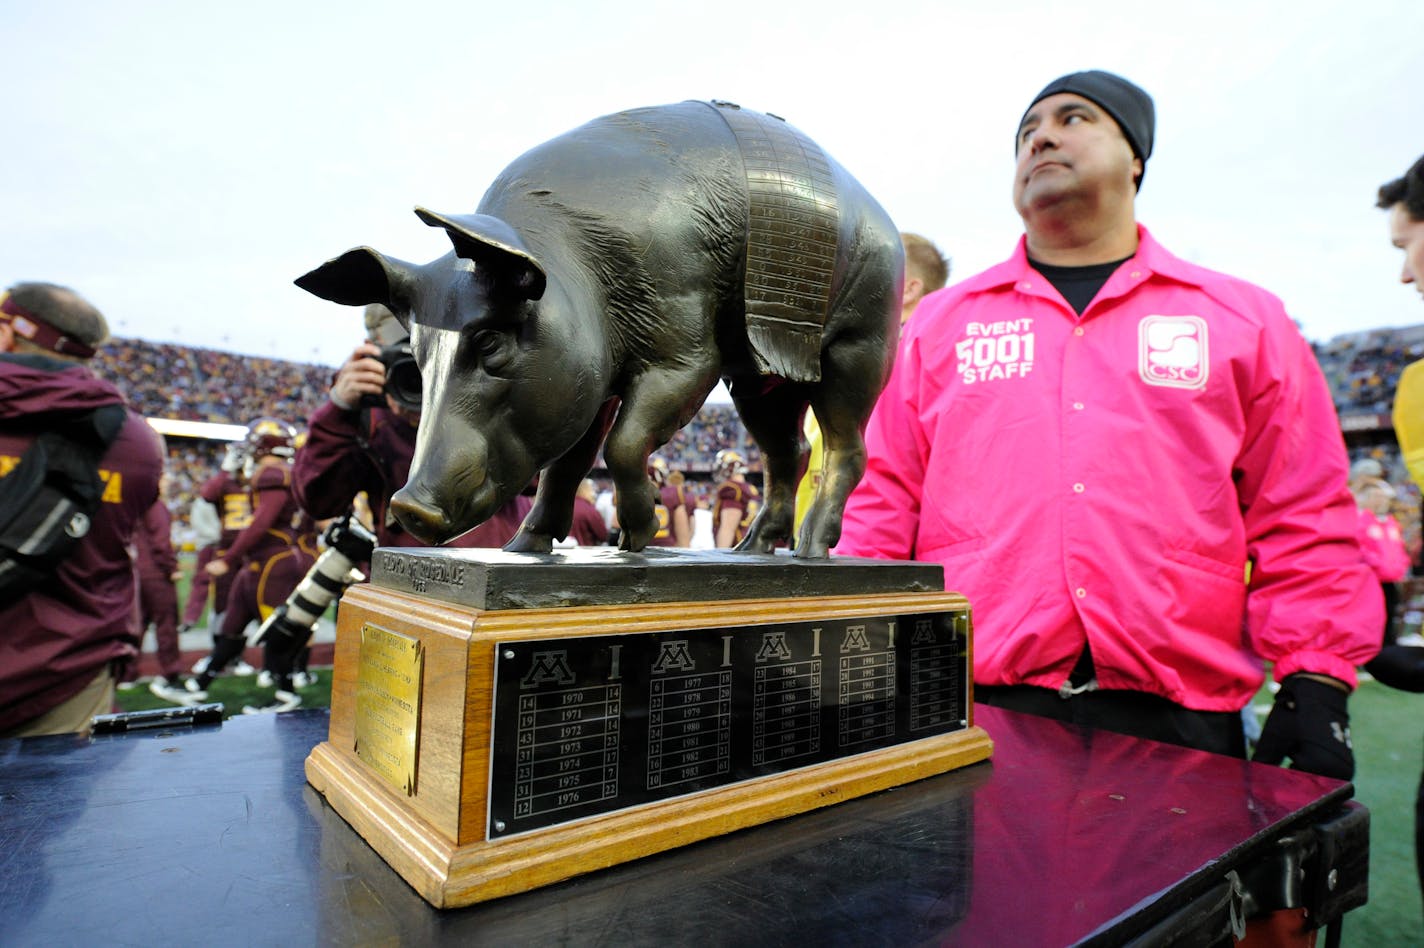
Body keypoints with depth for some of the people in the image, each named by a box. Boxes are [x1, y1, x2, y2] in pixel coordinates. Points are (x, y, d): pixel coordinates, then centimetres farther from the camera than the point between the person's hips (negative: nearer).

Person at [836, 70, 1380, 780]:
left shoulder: (1244, 319, 10)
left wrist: (1316, 683, 0)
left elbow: (1303, 520, 8)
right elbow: (886, 501, 6)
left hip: (1177, 716, 1)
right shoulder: (940, 321, 9)